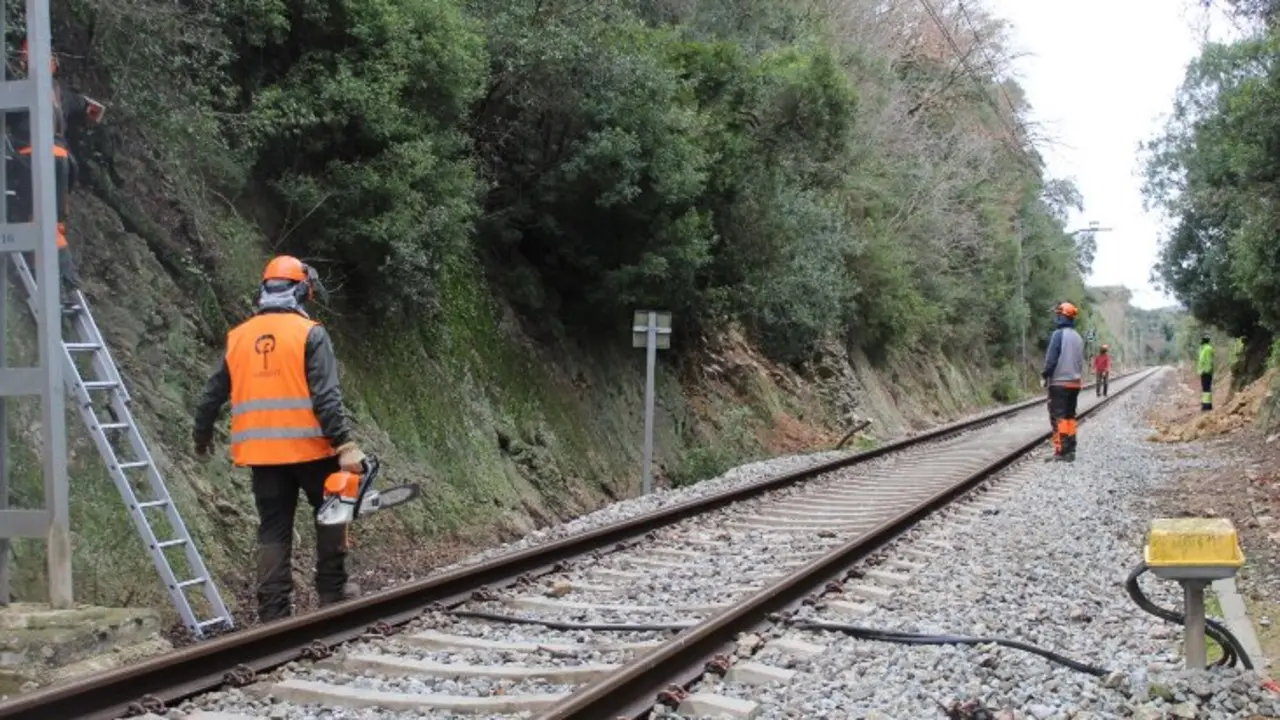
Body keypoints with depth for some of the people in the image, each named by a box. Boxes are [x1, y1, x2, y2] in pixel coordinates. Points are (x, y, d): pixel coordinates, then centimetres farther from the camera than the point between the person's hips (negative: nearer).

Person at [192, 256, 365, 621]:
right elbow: (326, 397, -16)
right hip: (308, 446, -4)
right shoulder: (310, 334, -7)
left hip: (261, 452, 4)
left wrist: (202, 435, 30)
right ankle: (332, 589, 19)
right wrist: (345, 446, -18)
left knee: (274, 530, 9)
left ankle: (274, 611, 6)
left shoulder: (238, 337, 8)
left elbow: (213, 394, 15)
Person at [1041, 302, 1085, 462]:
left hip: (1059, 382, -7)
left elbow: (1051, 358, -14)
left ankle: (1061, 451, -9)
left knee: (1058, 417, -5)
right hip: (1075, 382, 7)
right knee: (1070, 416, 12)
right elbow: (1081, 360, 14)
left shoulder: (1058, 334, -12)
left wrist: (1044, 376, -6)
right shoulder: (1078, 337, 10)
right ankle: (1070, 451, 11)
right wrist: (1077, 376, 18)